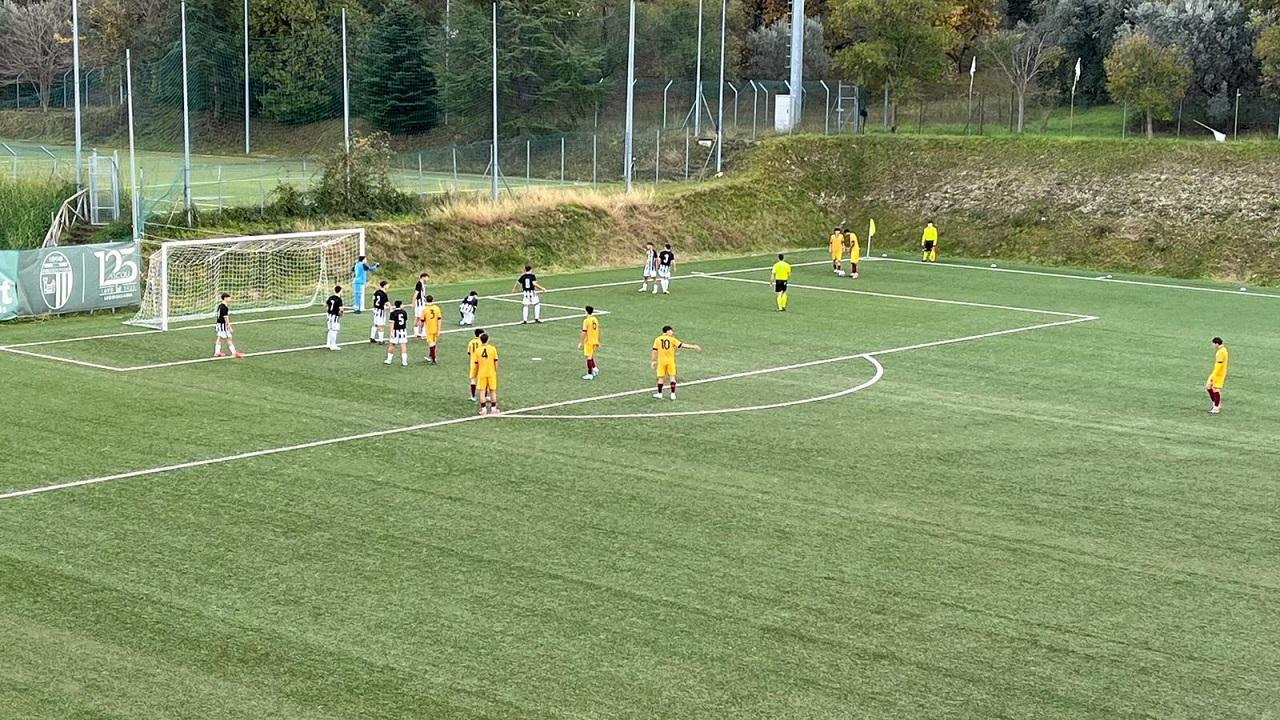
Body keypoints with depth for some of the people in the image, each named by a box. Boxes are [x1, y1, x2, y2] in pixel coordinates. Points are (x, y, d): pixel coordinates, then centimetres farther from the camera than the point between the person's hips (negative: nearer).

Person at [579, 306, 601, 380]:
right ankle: (595, 368, 20)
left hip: (588, 341, -7)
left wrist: (580, 343, -11)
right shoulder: (595, 319, 6)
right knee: (591, 355, 26)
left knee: (589, 357, 0)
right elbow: (598, 331, 12)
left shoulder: (586, 321, -16)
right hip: (595, 341, 7)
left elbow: (584, 333, -17)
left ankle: (589, 374, 4)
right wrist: (598, 342, 20)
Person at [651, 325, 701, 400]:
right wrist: (693, 347, 2)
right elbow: (682, 345, -5)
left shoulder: (657, 339, 0)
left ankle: (659, 394, 17)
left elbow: (655, 351, -1)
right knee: (672, 377, 8)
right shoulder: (672, 339, -3)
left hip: (661, 361, 1)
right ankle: (673, 394, 5)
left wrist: (653, 361, 7)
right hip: (670, 361, -1)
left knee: (661, 378, 10)